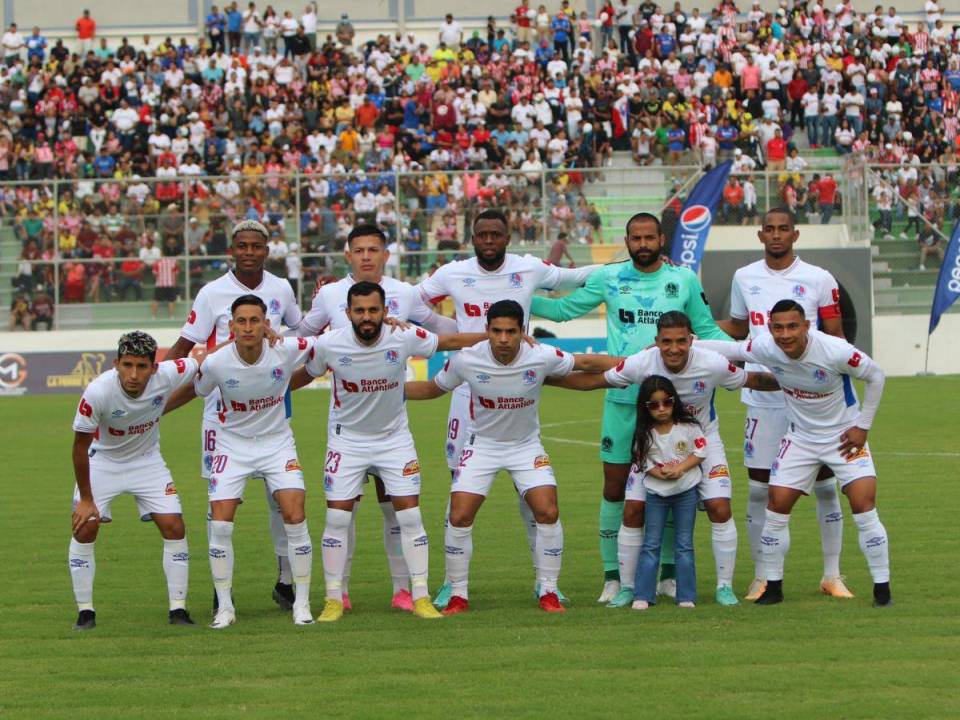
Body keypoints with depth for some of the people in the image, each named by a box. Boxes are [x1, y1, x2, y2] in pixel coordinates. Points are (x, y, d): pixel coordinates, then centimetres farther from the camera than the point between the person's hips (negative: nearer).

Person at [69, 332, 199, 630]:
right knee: (84, 529, -12)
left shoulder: (168, 375, -27)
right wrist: (85, 499, -15)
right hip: (102, 462, -2)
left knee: (174, 528, -7)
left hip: (147, 461, 2)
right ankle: (85, 612, 2)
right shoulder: (97, 392, -32)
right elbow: (80, 445, -19)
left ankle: (178, 610, 4)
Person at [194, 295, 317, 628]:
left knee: (295, 518, -11)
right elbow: (196, 391, 2)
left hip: (277, 442, 0)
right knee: (220, 524, -8)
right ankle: (225, 607, 6)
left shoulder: (287, 350, -20)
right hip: (233, 446, 0)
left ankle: (302, 603, 4)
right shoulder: (215, 364, -20)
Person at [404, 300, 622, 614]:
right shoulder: (466, 360, -20)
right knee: (459, 517, -11)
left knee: (548, 513, -13)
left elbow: (588, 363, -6)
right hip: (482, 444, 0)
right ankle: (458, 594, 6)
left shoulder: (542, 357, -22)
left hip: (526, 446, 0)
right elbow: (431, 389, -1)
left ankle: (548, 591, 5)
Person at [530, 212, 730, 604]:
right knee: (615, 487, 0)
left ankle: (670, 573, 16)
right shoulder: (609, 278, 3)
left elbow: (706, 329, 12)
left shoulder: (684, 280, 4)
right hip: (621, 398, 0)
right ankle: (612, 577, 7)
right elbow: (564, 309, 12)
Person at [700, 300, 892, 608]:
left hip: (844, 436, -4)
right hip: (800, 437, 4)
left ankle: (882, 590, -5)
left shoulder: (835, 351, -29)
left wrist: (862, 426, -11)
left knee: (864, 505, -15)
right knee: (777, 505, -3)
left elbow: (876, 375, -13)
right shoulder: (765, 348, -18)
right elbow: (731, 349, 3)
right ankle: (773, 587, 11)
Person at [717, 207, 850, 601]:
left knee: (825, 484, 2)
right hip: (762, 398, 2)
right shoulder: (744, 278, 7)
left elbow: (836, 338, 1)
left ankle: (832, 574, 12)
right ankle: (761, 577, 11)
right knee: (759, 487, 2)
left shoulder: (819, 280, -1)